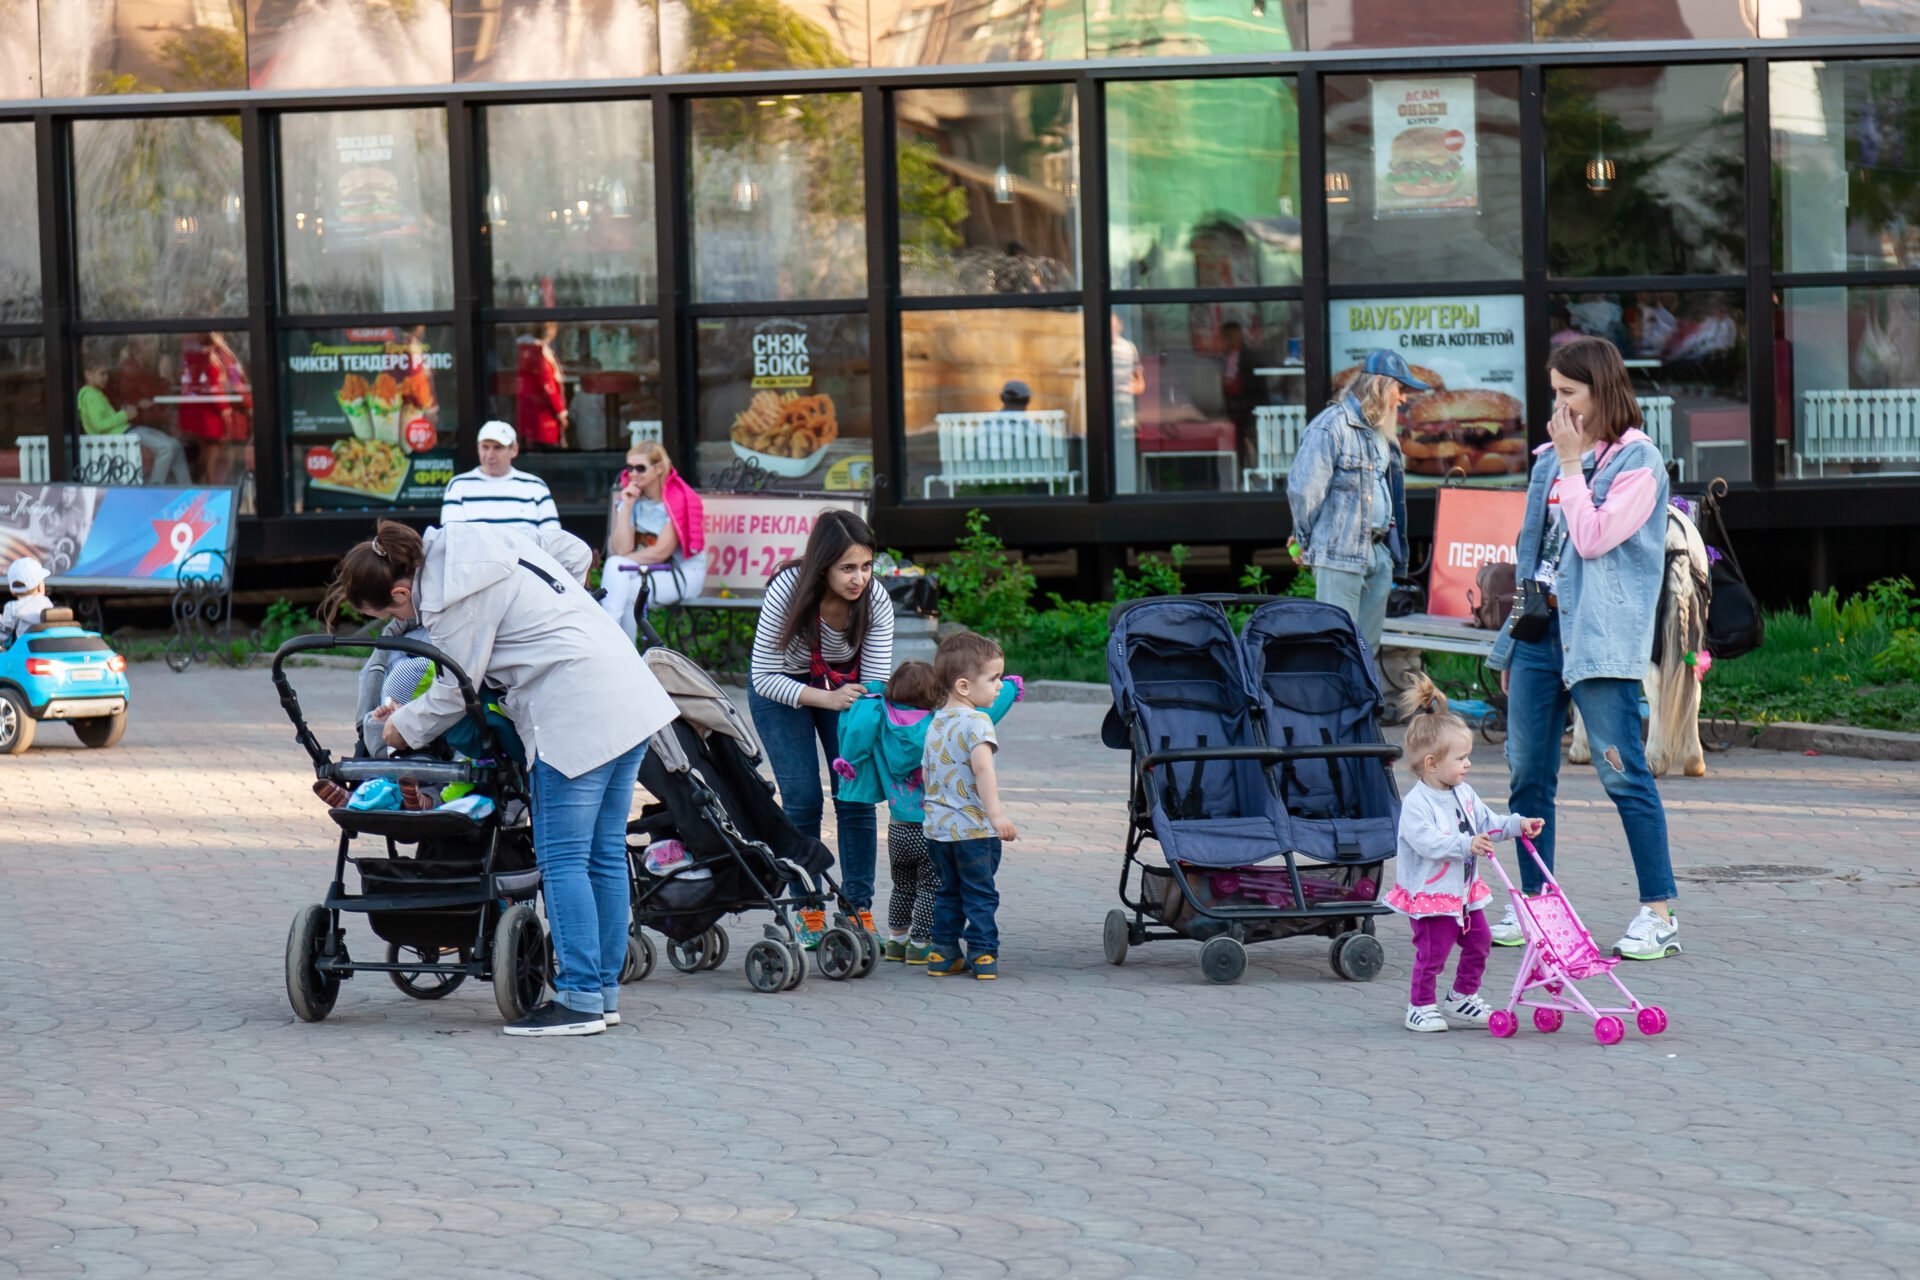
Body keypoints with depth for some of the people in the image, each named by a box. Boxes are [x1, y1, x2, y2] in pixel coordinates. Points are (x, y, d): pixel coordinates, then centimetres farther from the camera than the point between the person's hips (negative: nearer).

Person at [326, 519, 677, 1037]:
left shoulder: (454, 599, -14)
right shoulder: (462, 546, 13)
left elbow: (455, 693, -7)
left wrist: (405, 728, 13)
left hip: (577, 715, -10)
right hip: (629, 694, 10)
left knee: (562, 859, -5)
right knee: (603, 854, 11)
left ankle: (580, 1000, -5)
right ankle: (605, 991, 14)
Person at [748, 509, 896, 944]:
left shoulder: (875, 599, -24)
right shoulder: (787, 592, -32)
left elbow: (876, 680, -18)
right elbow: (764, 678, -26)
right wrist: (826, 699, -38)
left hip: (844, 687, 2)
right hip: (783, 690, -2)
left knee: (856, 796, -9)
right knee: (803, 798, -12)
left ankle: (860, 911, -1)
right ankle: (809, 915, -1)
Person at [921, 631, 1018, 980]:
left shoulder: (935, 723, 12)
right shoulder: (975, 721, -14)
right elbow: (982, 766, -28)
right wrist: (996, 813, -32)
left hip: (937, 824, 7)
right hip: (973, 827, -7)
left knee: (947, 893, 16)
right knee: (980, 894, 2)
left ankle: (943, 954, 16)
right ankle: (983, 955, 2)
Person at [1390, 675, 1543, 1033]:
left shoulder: (1464, 795, 6)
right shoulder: (1416, 803, -22)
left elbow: (1487, 823, 15)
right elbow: (1427, 842, -32)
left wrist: (1517, 824, 1)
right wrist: (1466, 845, -42)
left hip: (1464, 890, 9)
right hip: (1431, 894, -9)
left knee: (1479, 942, 13)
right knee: (1433, 951, -5)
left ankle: (1463, 997, 30)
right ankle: (1421, 1007, 11)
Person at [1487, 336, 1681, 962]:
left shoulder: (1638, 461, -5)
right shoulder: (1550, 458, 17)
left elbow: (1594, 538, -16)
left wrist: (1572, 465, -9)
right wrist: (1510, 638, 20)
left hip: (1599, 635, -7)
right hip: (1540, 627, 7)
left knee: (1622, 772, -9)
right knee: (1528, 774, 7)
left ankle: (1660, 912, -7)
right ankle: (1533, 904, 15)